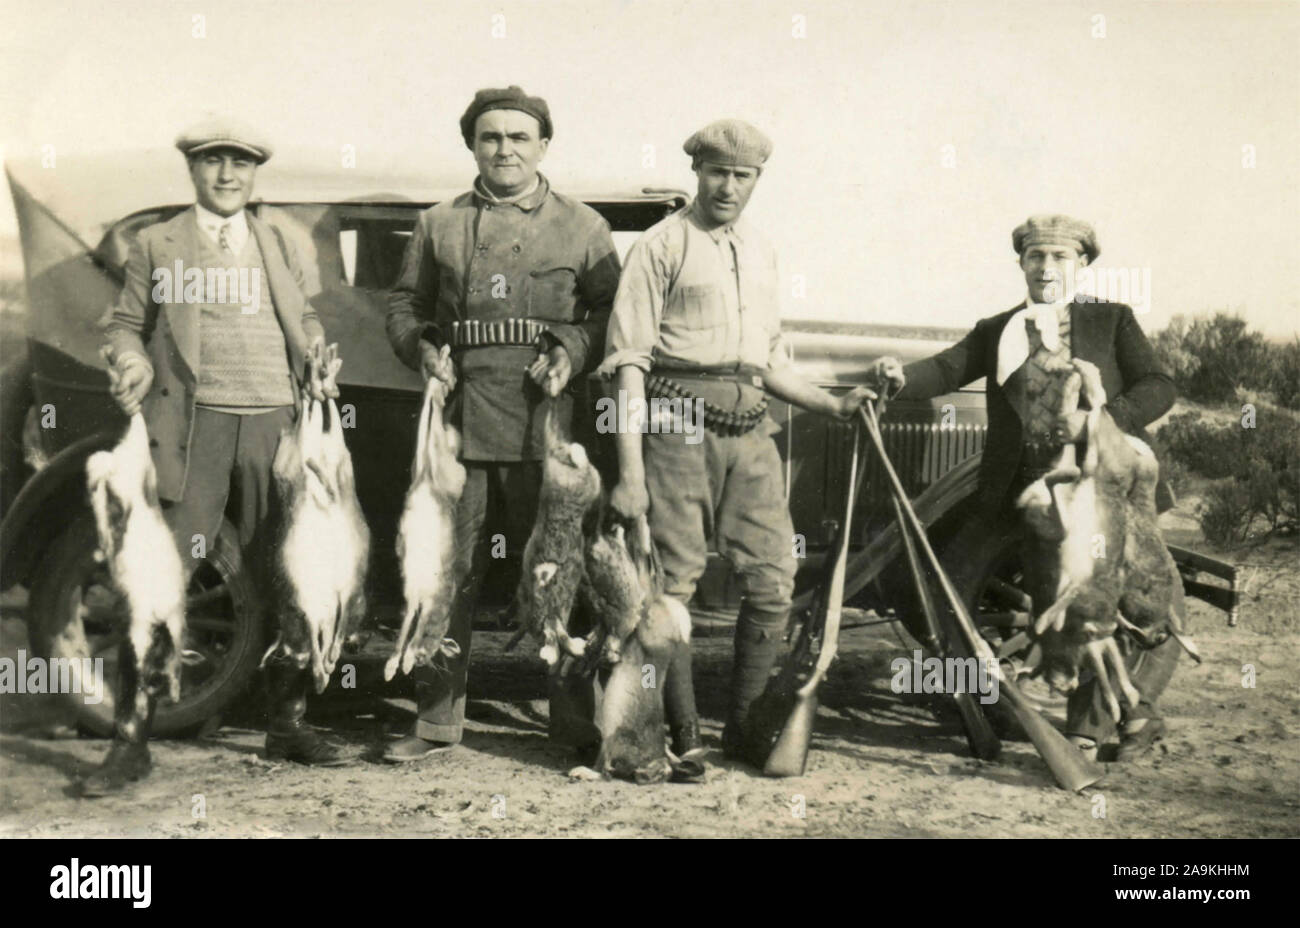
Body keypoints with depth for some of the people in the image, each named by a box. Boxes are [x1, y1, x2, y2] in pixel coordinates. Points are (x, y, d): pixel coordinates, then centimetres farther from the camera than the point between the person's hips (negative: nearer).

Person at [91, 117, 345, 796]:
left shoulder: (279, 247, 20)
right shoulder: (157, 246, 10)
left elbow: (304, 321, 27)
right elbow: (125, 323, 10)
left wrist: (318, 358, 6)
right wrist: (133, 364, -11)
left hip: (273, 426, 4)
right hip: (191, 427, -3)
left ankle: (288, 725, 21)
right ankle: (130, 742, -1)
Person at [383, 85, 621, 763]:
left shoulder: (583, 228, 9)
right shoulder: (439, 225, 14)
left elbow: (611, 312, 7)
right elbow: (404, 303, 18)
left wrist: (575, 352, -10)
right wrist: (421, 350, -2)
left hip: (546, 421, -1)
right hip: (458, 418, 2)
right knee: (448, 573, 4)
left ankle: (574, 720, 13)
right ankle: (437, 719, 14)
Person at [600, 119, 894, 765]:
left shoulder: (760, 252, 20)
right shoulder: (663, 245, 1)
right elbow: (629, 360, -5)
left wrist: (834, 405, 13)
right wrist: (630, 471, -13)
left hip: (750, 427, 6)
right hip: (680, 422, -5)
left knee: (773, 578, 2)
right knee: (674, 579, -4)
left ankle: (745, 727, 14)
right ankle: (683, 736, 6)